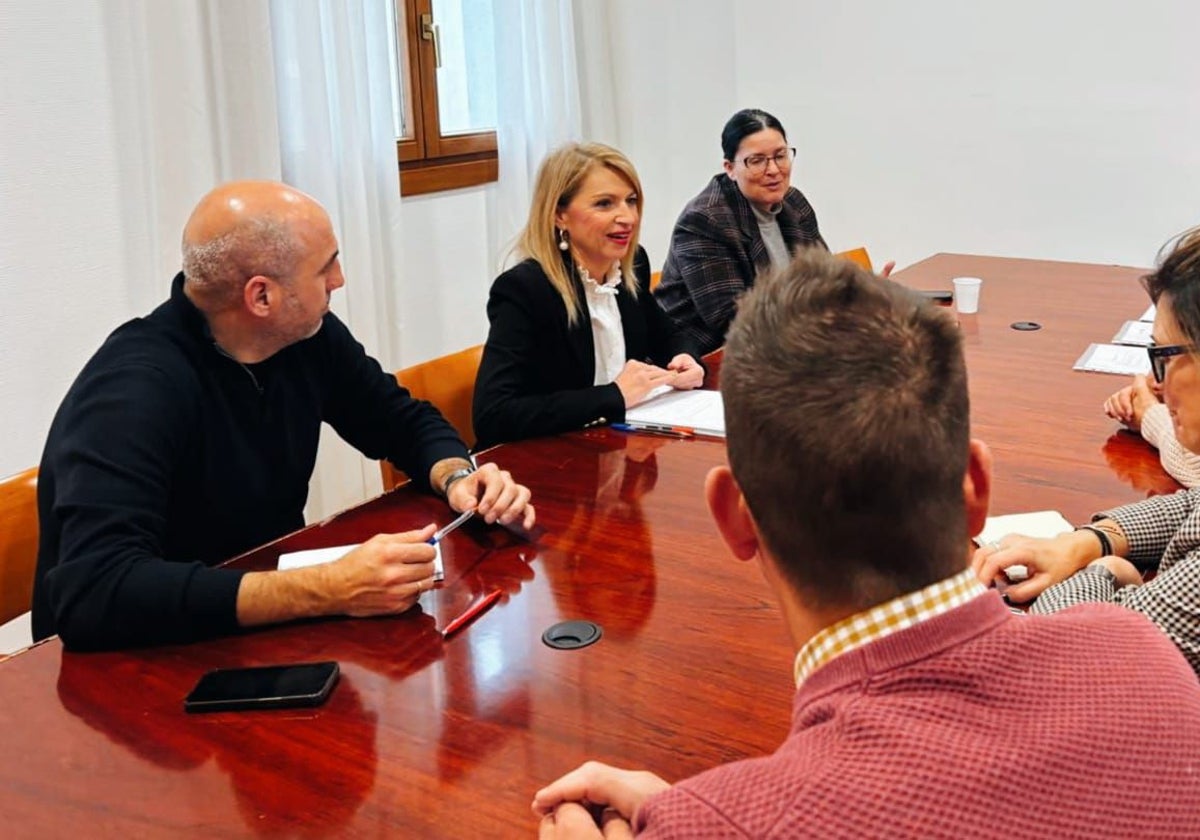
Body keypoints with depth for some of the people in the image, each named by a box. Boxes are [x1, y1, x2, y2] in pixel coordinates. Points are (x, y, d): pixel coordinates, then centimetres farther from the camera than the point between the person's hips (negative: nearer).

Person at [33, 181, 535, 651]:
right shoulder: (136, 388, -25)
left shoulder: (307, 335, -5)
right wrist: (328, 591, -40)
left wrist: (457, 475, -12)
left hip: (269, 630, 6)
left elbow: (404, 421, 10)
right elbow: (92, 593, -35)